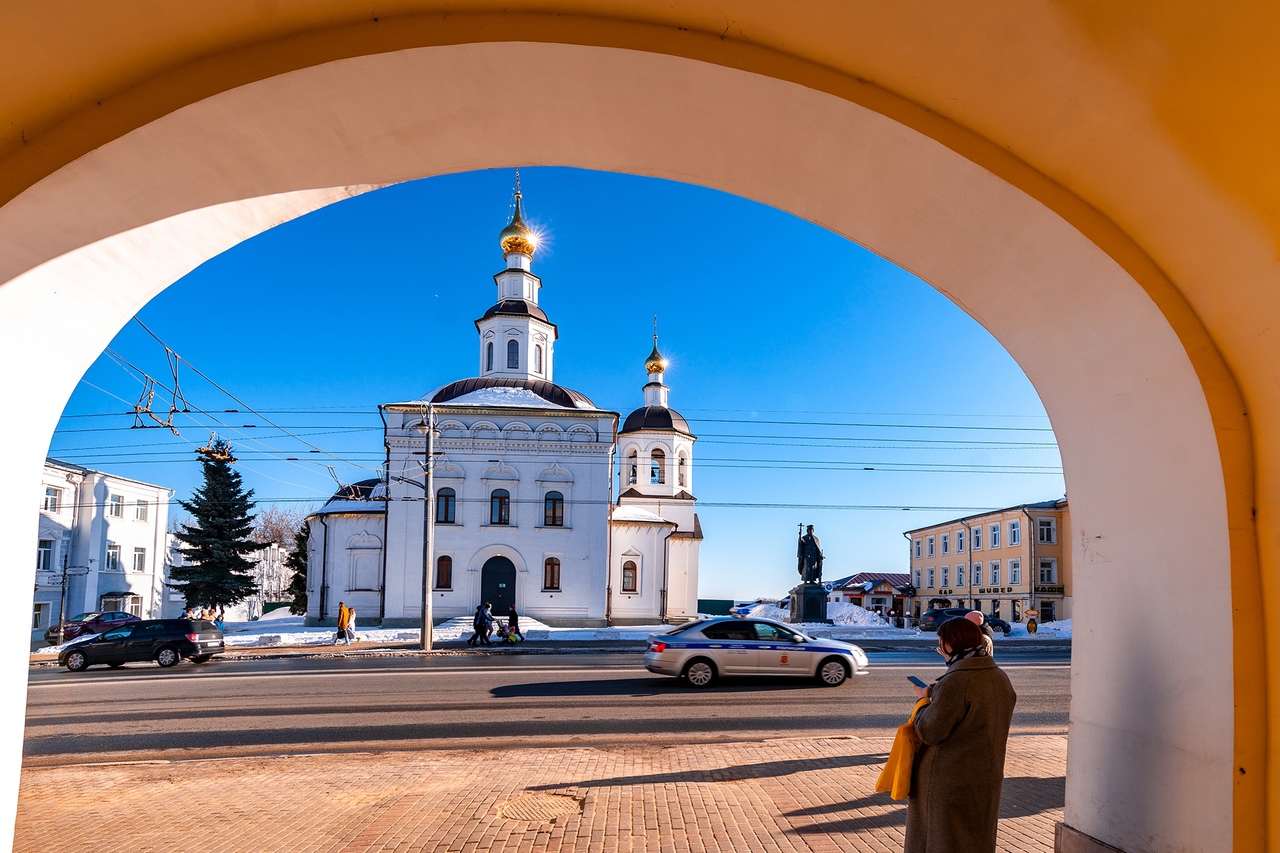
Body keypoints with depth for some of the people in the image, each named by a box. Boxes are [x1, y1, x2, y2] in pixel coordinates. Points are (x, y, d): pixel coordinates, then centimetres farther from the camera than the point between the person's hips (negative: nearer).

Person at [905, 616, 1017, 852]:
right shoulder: (1001, 678, 4)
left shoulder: (955, 682, -23)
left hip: (950, 783, -8)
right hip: (988, 779, 8)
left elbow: (929, 732, -22)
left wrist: (925, 699, -3)